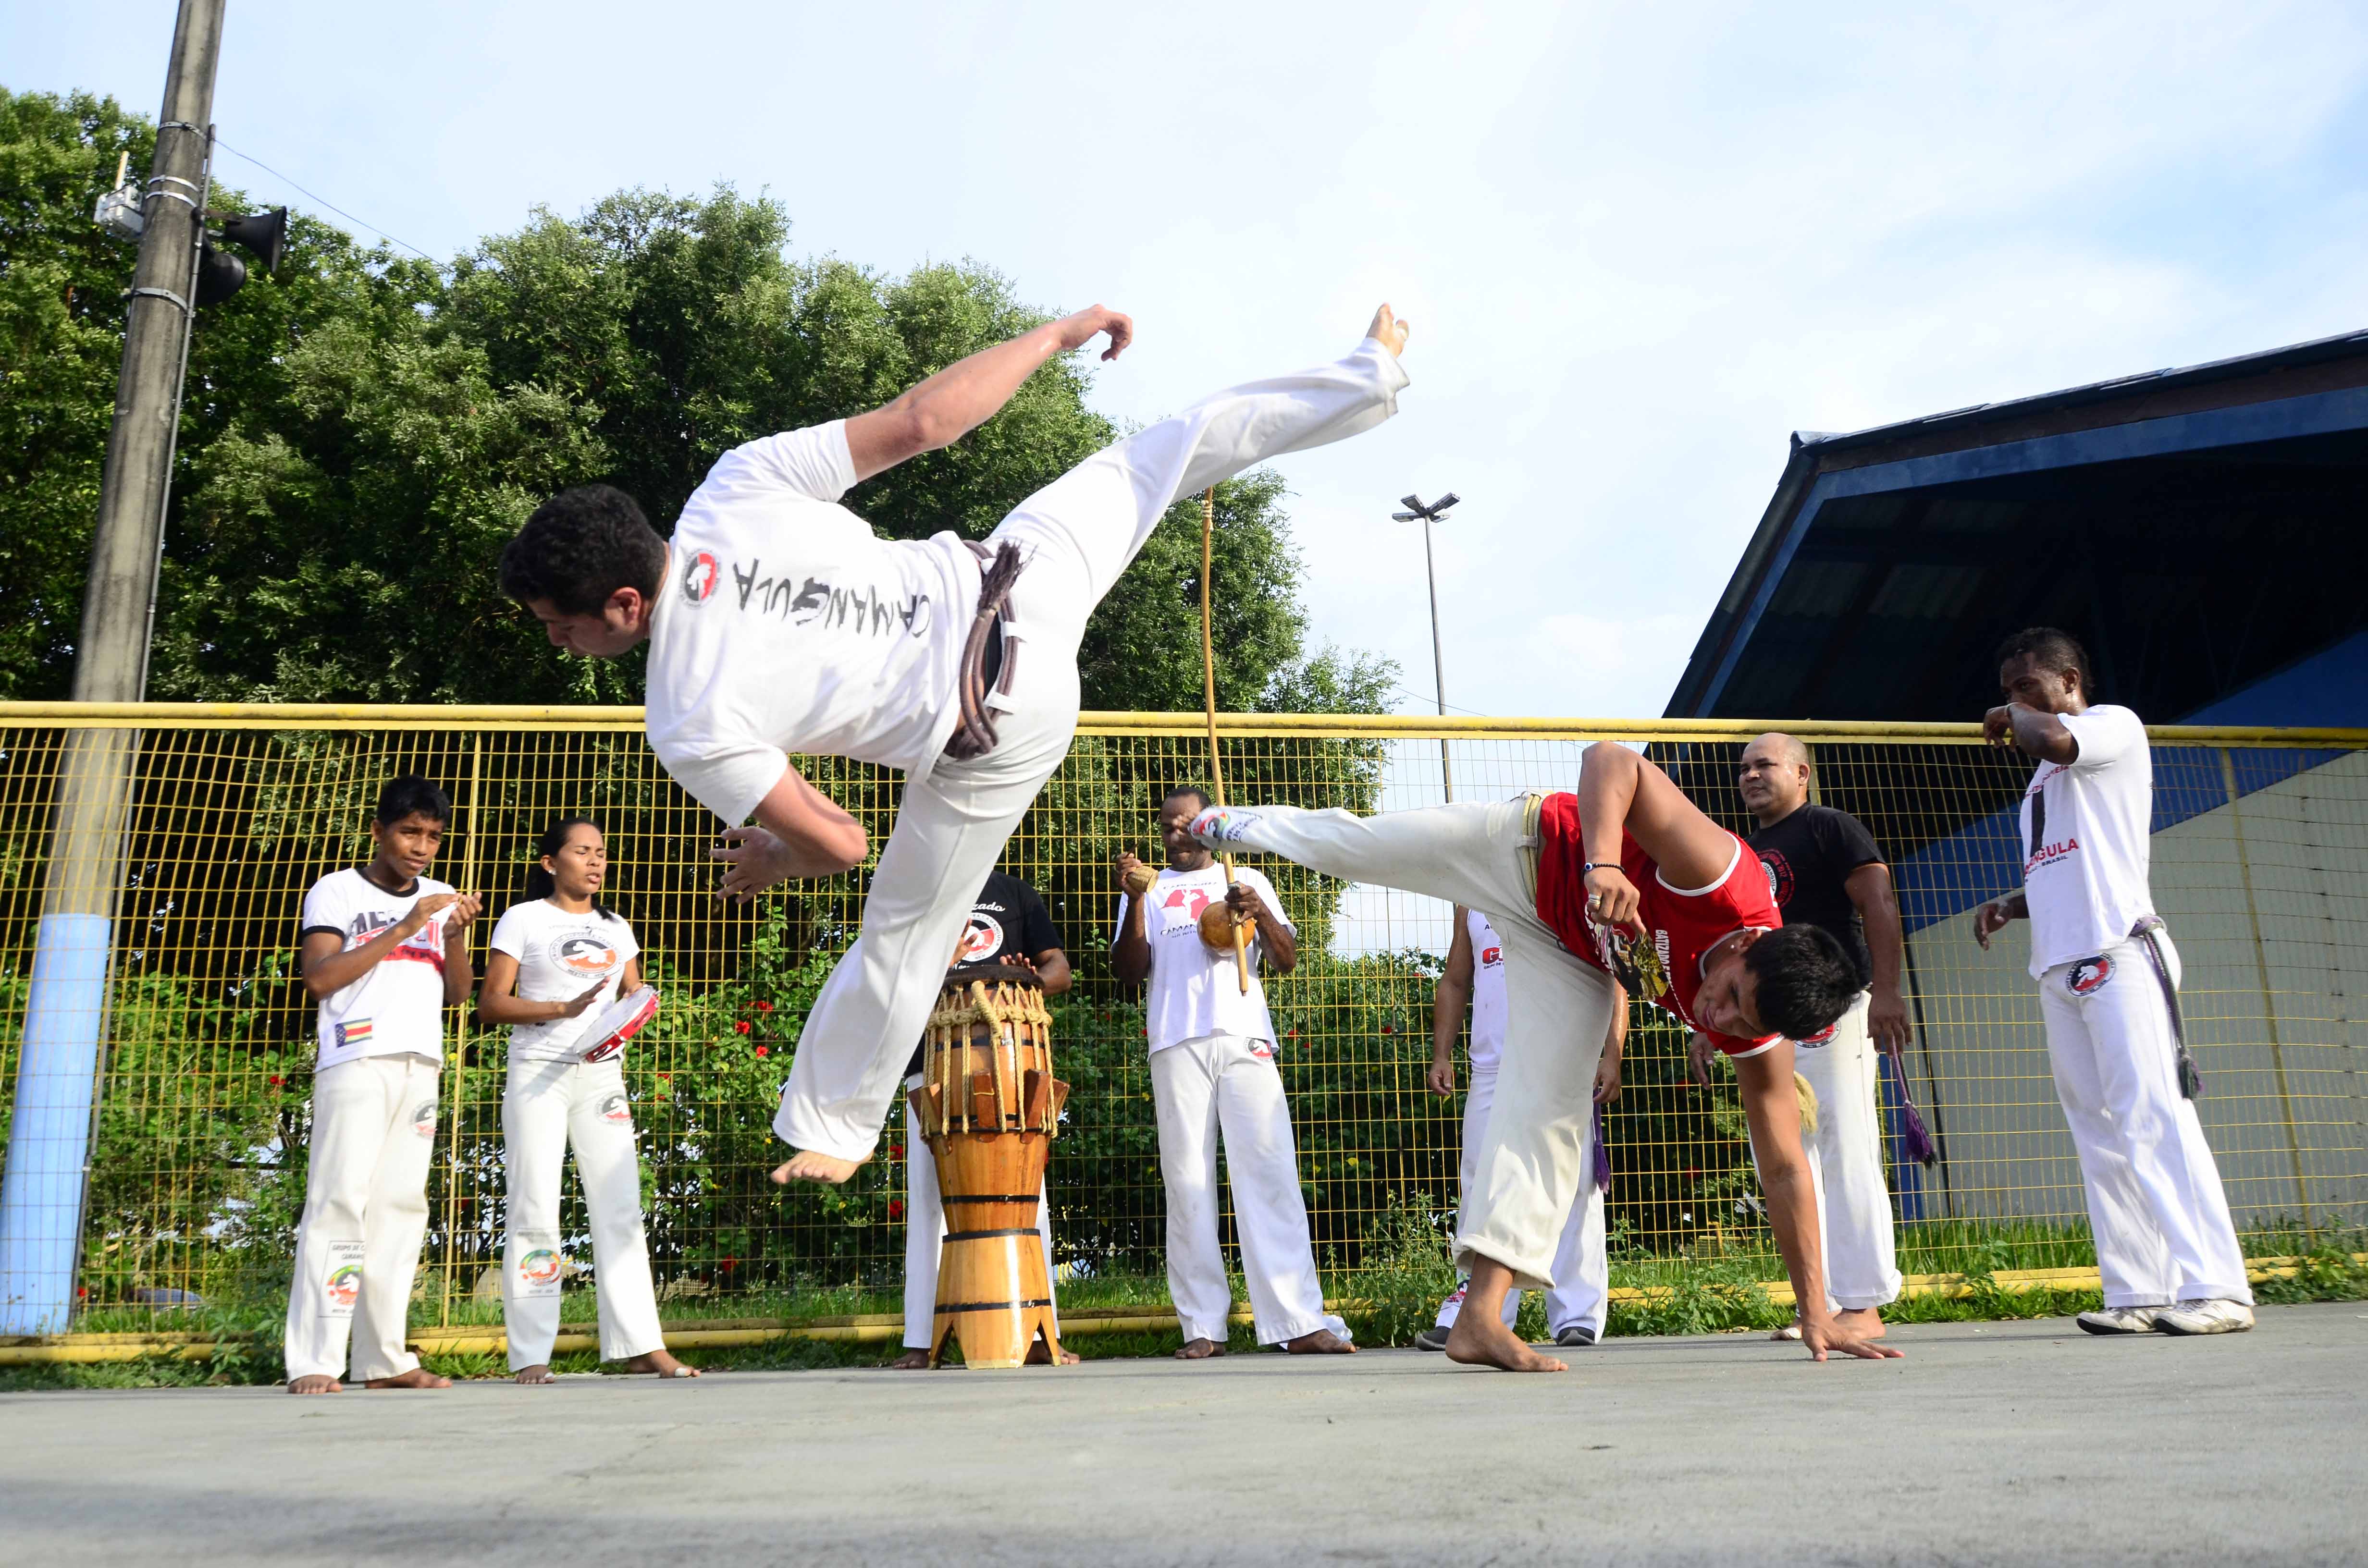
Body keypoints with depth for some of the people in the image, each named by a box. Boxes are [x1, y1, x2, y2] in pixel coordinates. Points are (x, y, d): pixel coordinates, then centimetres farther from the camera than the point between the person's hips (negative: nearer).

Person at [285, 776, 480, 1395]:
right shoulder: (337, 891, 4)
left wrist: (454, 937, -4)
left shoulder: (442, 899, 18)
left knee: (401, 1204, 2)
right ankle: (313, 1362, -9)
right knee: (341, 1200, -11)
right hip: (357, 1061, -5)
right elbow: (319, 978, -9)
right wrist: (403, 928, -13)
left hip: (421, 1066, 5)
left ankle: (385, 1359, 4)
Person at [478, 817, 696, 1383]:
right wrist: (563, 1008, -17)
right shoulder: (523, 919, 3)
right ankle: (530, 1355, 2)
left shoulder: (616, 927, 17)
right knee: (535, 1212, -3)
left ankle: (641, 1345, 0)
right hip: (539, 1074, -4)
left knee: (621, 1208, -1)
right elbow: (491, 1003, -4)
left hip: (602, 1075, 4)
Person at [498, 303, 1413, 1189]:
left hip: (999, 730, -3)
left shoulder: (688, 730, -16)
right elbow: (920, 420, -10)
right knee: (1176, 443, 26)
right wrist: (1060, 331, 2)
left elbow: (839, 845, -10)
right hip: (1016, 577, 3)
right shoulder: (736, 485, -10)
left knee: (904, 941, 15)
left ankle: (831, 1132, 35)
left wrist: (769, 864, 15)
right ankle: (1365, 380, 34)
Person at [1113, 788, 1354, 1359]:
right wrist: (1135, 899, -7)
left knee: (1269, 1171, -9)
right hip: (1178, 1044, 0)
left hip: (1245, 1038, 0)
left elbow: (1288, 961, 12)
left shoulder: (1248, 881, 21)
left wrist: (1261, 912, -7)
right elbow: (1129, 969, 7)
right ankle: (1203, 1327, -1)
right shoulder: (1150, 888, 19)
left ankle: (1299, 1322, -10)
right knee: (1187, 1179, -4)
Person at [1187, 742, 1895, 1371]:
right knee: (1353, 847, 14)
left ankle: (1482, 1314, -6)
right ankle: (1239, 822, 48)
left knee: (1552, 1110, -12)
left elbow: (1785, 1167, -18)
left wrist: (1816, 1311, -20)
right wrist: (1603, 863, -57)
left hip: (1570, 957, 3)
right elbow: (1611, 760, -40)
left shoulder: (1757, 1041, -26)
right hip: (1530, 851, -2)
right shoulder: (1723, 877, -41)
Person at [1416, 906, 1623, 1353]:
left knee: (1574, 1189, -2)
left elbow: (1613, 978, 4)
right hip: (1492, 1073, 3)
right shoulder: (1473, 900, 19)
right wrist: (1441, 1054, 8)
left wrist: (1612, 1056, -8)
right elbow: (1454, 982, 20)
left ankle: (1577, 1316, 6)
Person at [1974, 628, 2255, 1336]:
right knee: (2099, 1133, 4)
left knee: (2153, 1116, -15)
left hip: (2118, 954, -8)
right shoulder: (2045, 777, 27)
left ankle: (2216, 1289, -16)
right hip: (2058, 968, 9)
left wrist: (2012, 714, 1)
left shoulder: (2115, 725, 4)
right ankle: (2138, 1293, 5)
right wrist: (2009, 906, 14)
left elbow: (2051, 737, -20)